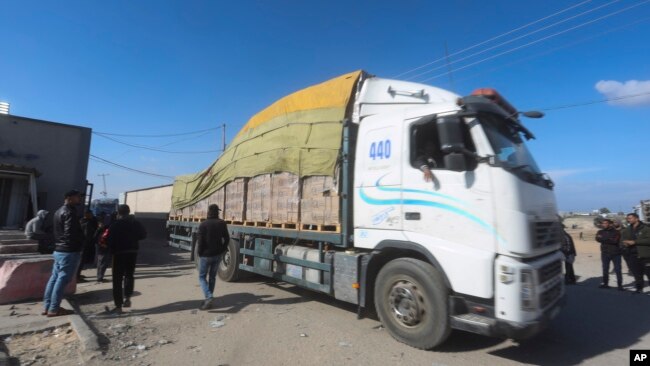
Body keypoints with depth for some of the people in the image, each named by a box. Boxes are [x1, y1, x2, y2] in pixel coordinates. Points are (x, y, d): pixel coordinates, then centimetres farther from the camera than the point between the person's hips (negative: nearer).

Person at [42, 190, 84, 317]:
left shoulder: (59, 211, 15)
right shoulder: (70, 212, -17)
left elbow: (59, 231, 19)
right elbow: (71, 233, -23)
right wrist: (82, 242, -9)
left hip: (59, 250, 10)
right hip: (69, 251, -10)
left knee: (55, 278, 14)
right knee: (62, 279, -3)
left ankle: (48, 306, 21)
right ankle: (54, 309, 2)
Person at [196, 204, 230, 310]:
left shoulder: (203, 224, -14)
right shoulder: (222, 223, 0)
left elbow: (200, 240, -15)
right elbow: (227, 239, 3)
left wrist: (199, 253, -1)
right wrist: (222, 250, 11)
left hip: (206, 255, -4)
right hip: (217, 255, 4)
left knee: (202, 277, 8)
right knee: (212, 277, 16)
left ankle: (208, 297, -10)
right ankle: (208, 299, 22)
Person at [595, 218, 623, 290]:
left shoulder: (616, 232, -2)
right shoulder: (600, 232, 7)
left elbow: (615, 240, -18)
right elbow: (598, 239, -11)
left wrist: (603, 238, -15)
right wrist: (610, 240, -19)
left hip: (616, 253, -3)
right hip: (605, 253, 3)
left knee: (617, 270, -1)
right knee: (605, 269, 9)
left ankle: (620, 285, 6)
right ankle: (605, 283, 18)